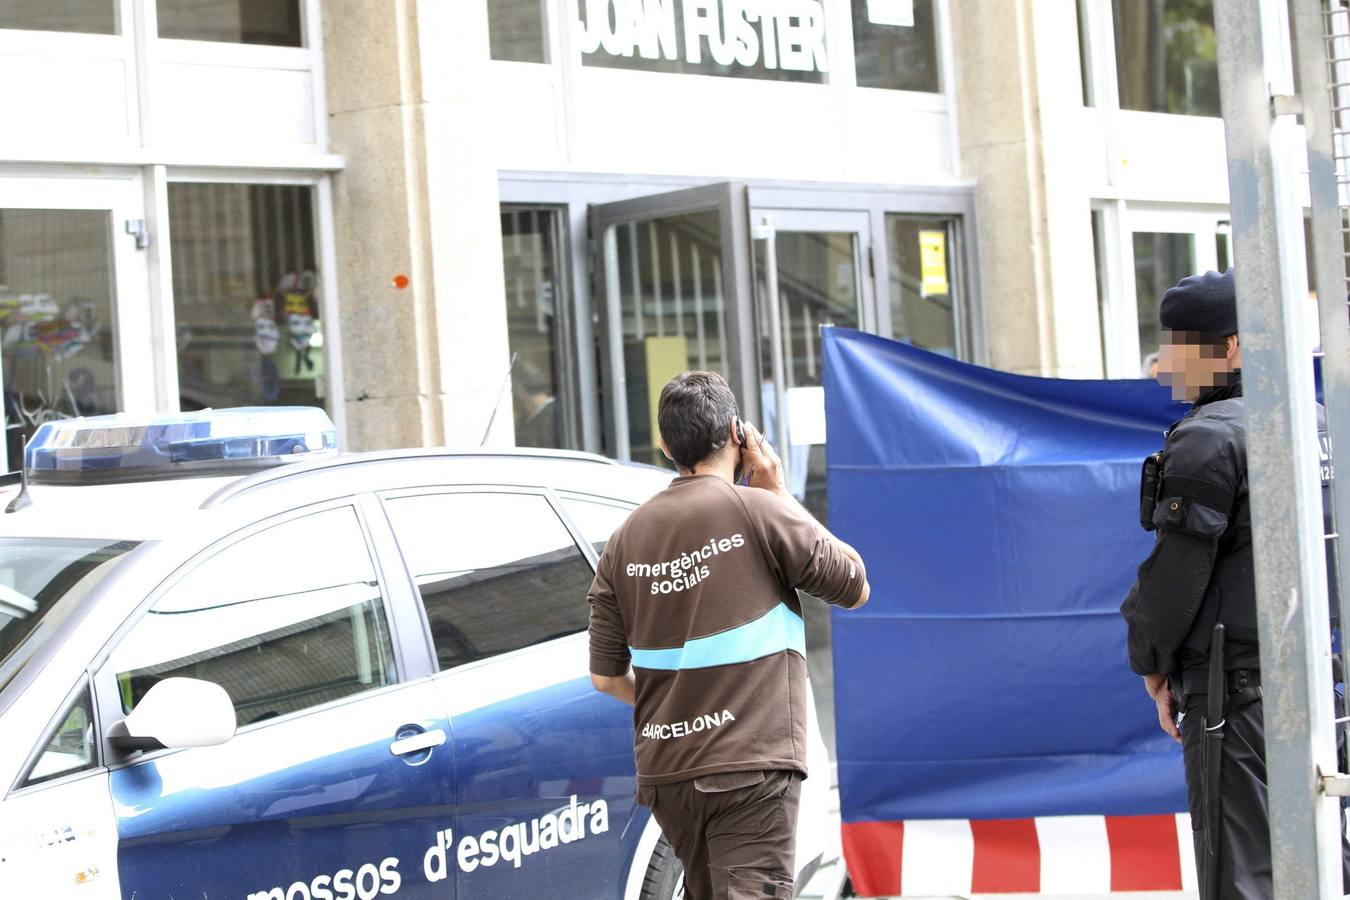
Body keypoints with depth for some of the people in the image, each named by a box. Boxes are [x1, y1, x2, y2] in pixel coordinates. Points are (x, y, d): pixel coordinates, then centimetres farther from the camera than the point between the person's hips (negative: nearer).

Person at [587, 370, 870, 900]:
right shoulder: (758, 510, -7)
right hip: (749, 770, -6)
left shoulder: (626, 540, 8)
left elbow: (606, 677, 10)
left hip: (663, 774, 6)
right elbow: (856, 588, 5)